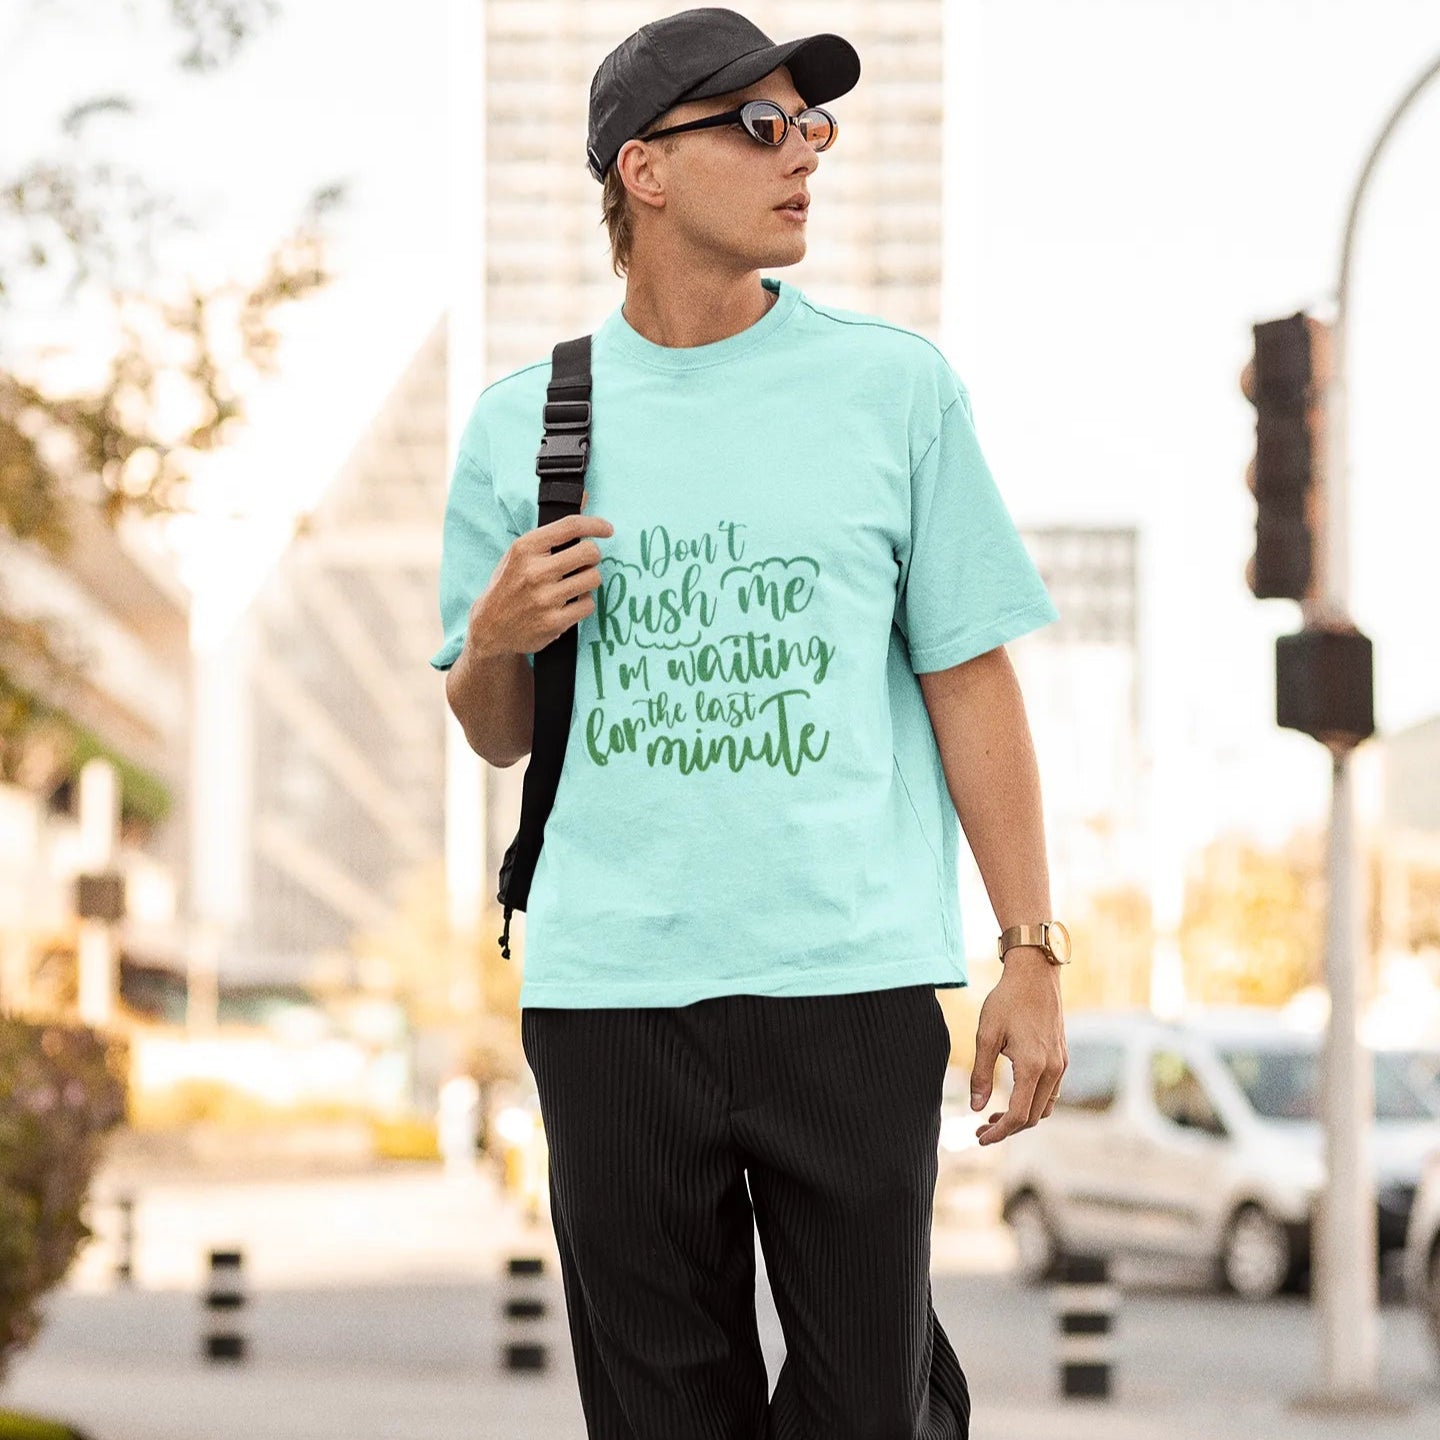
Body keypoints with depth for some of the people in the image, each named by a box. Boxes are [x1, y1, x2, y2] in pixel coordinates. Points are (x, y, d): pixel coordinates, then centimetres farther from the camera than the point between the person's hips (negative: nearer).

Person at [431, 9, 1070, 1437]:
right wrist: (494, 639, -6)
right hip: (608, 991, 1)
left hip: (850, 982, -1)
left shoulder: (893, 384, 6)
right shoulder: (520, 422, 9)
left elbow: (970, 680, 6)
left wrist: (1032, 954, 0)